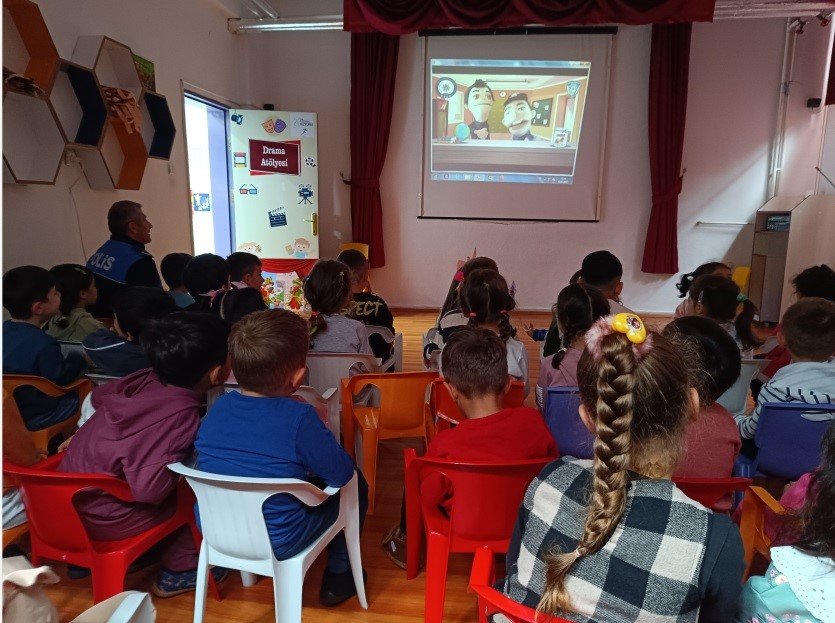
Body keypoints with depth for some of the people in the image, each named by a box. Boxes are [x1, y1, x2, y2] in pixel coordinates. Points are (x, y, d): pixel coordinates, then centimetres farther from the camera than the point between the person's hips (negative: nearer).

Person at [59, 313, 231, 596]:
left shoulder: (147, 379, -8)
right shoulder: (183, 414, -28)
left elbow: (98, 395, 10)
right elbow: (149, 487, -33)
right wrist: (182, 463, -16)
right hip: (102, 519, -6)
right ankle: (178, 571, 14)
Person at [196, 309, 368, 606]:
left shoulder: (218, 407, -8)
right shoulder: (299, 418, -26)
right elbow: (342, 474, -17)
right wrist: (321, 433, 2)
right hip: (277, 543, -5)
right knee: (356, 484, 13)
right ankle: (337, 575, 26)